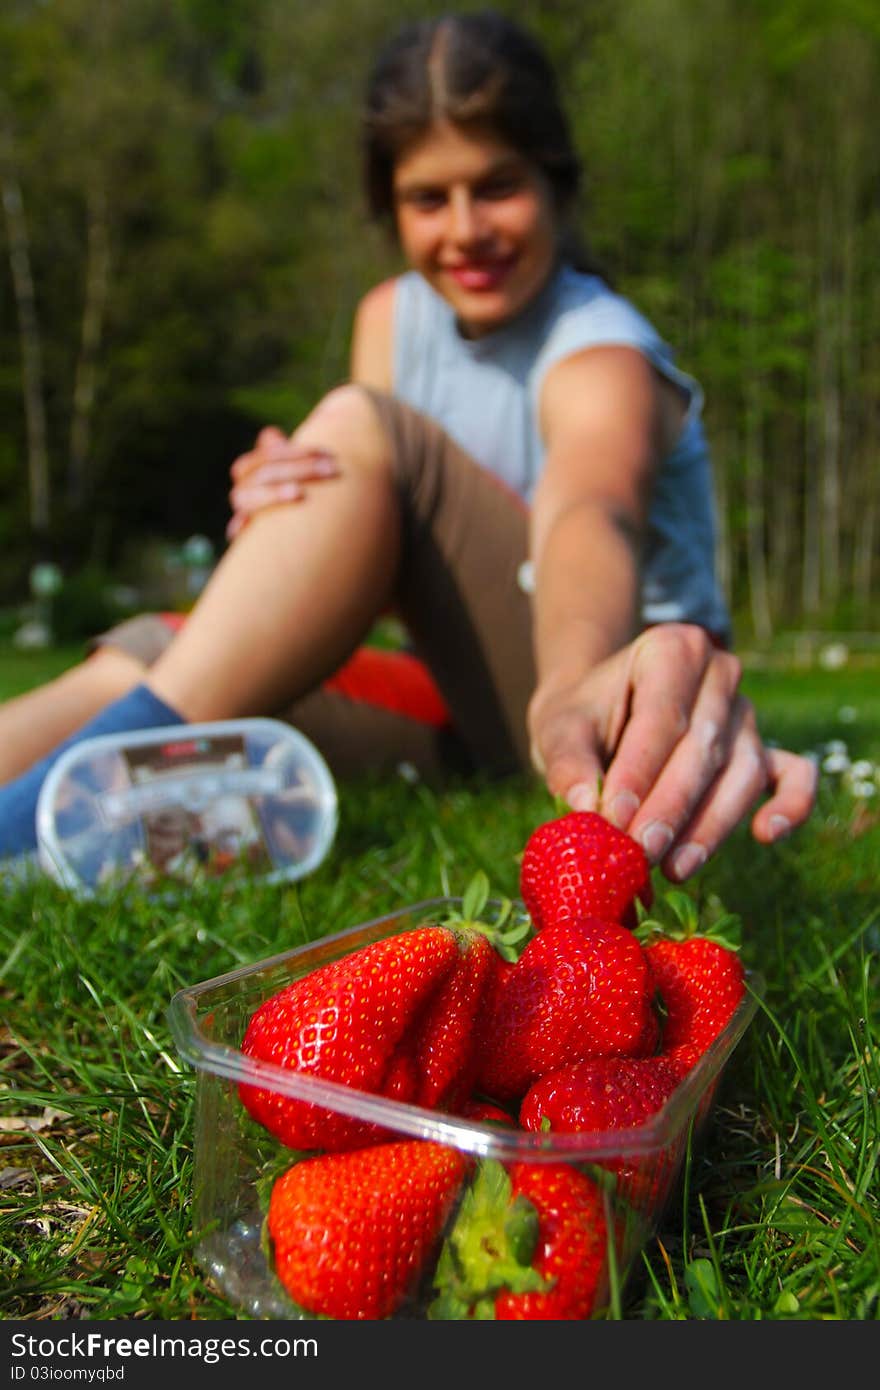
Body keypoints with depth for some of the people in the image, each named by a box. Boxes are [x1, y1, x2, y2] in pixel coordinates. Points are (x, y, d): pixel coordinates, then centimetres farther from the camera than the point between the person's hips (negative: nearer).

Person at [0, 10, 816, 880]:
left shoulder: (600, 353, -13)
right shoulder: (392, 318, 6)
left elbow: (590, 516, -37)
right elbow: (378, 577, 2)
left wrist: (579, 687, -60)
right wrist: (291, 534, -22)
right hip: (472, 715, 6)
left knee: (358, 424, -25)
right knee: (153, 653, -13)